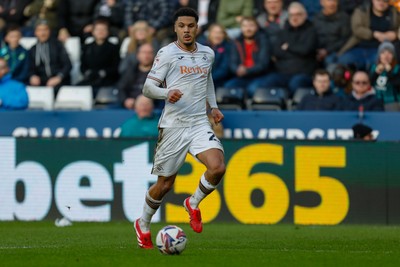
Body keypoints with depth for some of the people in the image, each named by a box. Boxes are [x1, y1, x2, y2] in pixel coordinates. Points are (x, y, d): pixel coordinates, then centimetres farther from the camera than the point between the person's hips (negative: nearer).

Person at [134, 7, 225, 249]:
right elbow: (148, 87, -6)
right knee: (165, 184, 4)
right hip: (173, 126, -3)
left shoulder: (208, 54, 10)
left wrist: (213, 106, 20)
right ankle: (143, 225, 29)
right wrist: (167, 93, -26)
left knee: (218, 167, -21)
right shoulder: (167, 53, -6)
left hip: (200, 123, 4)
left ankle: (193, 203, 8)